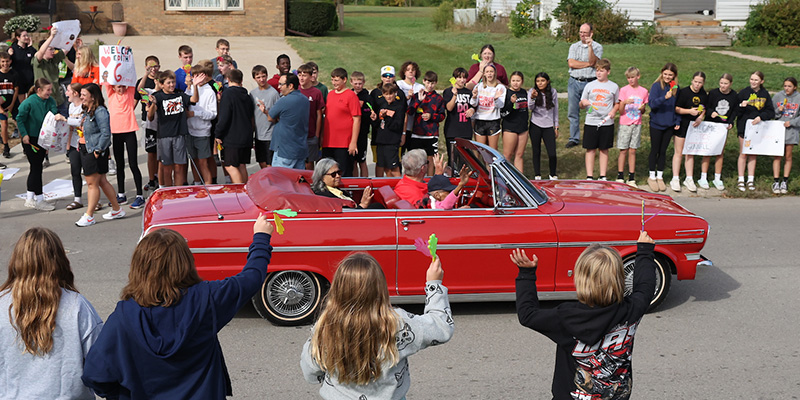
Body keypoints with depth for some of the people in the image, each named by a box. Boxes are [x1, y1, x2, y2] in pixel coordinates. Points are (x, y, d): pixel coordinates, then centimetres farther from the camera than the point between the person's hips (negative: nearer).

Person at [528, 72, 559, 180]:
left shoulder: (553, 92, 2)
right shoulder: (532, 91, -4)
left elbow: (555, 110, 11)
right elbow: (530, 107, -17)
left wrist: (556, 127, 12)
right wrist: (532, 98, -36)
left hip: (548, 126, 1)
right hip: (535, 126, -1)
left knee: (552, 154, -5)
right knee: (536, 152, 6)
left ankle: (553, 175, 17)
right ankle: (537, 175, 21)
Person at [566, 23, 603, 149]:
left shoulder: (597, 47, 3)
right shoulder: (574, 46, 12)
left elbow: (593, 62, -12)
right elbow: (571, 63, -3)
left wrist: (590, 46, -18)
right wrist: (588, 64, -5)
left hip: (590, 82, -3)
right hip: (574, 82, 3)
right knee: (573, 111, 4)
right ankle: (574, 138, 14)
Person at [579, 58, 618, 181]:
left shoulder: (614, 87, 5)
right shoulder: (590, 86, 6)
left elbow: (617, 103, 14)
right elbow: (581, 105, 9)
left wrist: (614, 111, -6)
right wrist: (583, 103, -13)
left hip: (607, 123, 0)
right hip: (591, 122, 0)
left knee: (604, 150, 7)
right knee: (590, 149, 2)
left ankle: (603, 177, 15)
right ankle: (589, 177, 7)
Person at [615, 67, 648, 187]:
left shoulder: (643, 91, 4)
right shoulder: (624, 90, -3)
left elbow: (643, 112, 12)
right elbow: (620, 111, -5)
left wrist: (643, 108, -10)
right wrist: (624, 103, -24)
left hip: (637, 125, 2)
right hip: (625, 124, -2)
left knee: (632, 151, 5)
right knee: (623, 151, 1)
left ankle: (631, 178, 10)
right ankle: (620, 177, 8)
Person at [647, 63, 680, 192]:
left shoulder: (676, 88, 3)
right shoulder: (656, 86, -10)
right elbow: (652, 103, -21)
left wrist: (678, 122, 3)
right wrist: (665, 98, -35)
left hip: (669, 124, 3)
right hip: (656, 124, -3)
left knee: (663, 151, 10)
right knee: (655, 150, 5)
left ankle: (660, 177, 20)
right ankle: (652, 177, 17)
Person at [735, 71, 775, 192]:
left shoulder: (765, 94, 4)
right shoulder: (743, 92, -3)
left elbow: (771, 112, 4)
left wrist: (761, 117, -13)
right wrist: (741, 106, -26)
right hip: (744, 126, -2)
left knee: (753, 154, 8)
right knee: (743, 154, 1)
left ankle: (751, 180, 15)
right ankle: (741, 180, 7)